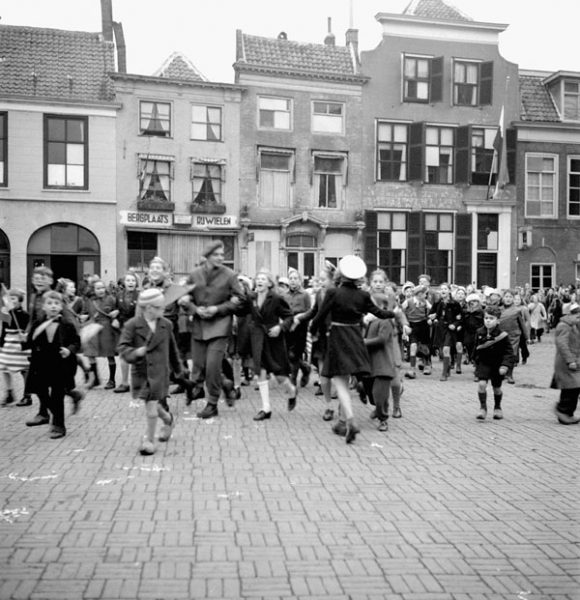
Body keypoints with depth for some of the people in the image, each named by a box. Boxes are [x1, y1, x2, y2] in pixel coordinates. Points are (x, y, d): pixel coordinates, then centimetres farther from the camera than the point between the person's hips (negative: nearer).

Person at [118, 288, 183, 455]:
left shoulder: (166, 325, 1)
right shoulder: (132, 325, -7)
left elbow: (172, 348, 13)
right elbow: (123, 347, -9)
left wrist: (177, 368, 23)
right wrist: (135, 352, -30)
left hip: (159, 371, -1)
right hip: (141, 371, 1)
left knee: (151, 406, -5)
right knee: (153, 404, 13)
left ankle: (149, 439, 12)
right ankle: (168, 420, 44)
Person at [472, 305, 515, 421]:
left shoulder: (502, 335, -15)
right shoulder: (480, 333, -5)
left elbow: (508, 352, -13)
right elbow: (476, 348, 9)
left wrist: (505, 365, -22)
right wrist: (475, 361, 14)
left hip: (497, 364, -2)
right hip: (483, 363, 2)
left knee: (496, 388, 13)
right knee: (481, 384, -16)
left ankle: (497, 408, 36)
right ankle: (483, 408, -4)